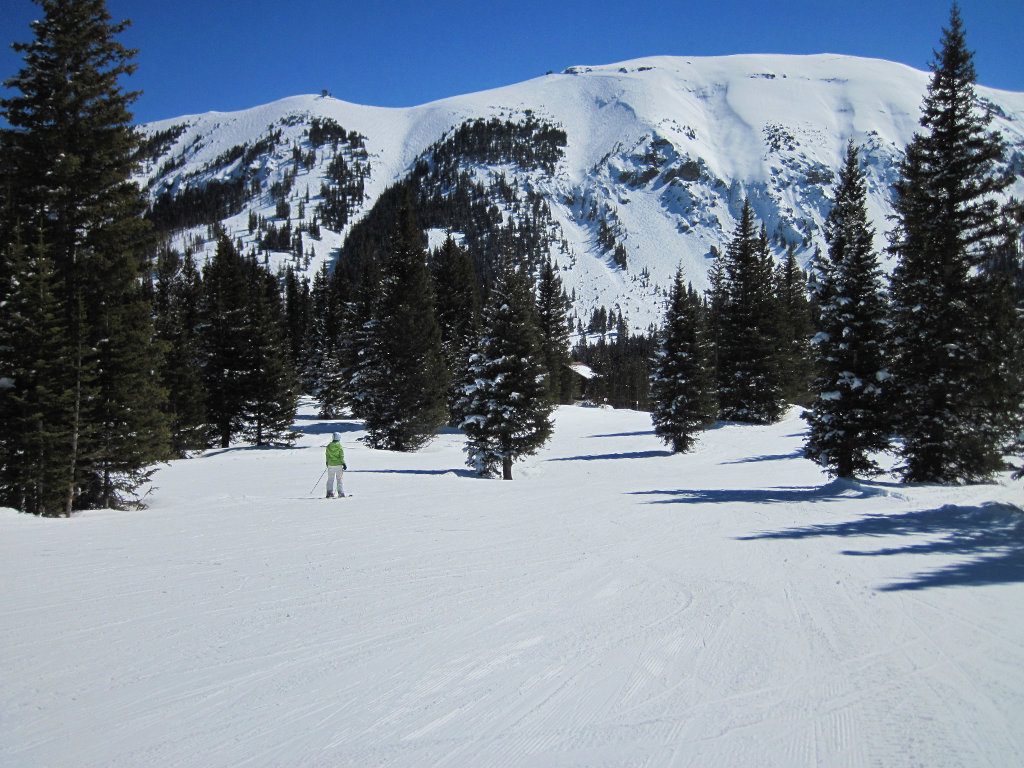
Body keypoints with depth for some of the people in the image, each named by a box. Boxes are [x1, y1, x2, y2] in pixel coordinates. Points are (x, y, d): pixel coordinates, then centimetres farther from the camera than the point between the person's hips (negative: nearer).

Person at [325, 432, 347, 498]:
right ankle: (341, 493, 5)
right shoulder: (339, 446, -10)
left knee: (330, 479, 8)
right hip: (338, 465, -3)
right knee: (339, 479, 5)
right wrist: (344, 464, -5)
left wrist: (327, 463, 24)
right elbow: (341, 456, -10)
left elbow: (327, 456, 10)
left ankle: (330, 493, 1)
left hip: (330, 465, 3)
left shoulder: (329, 446, 1)